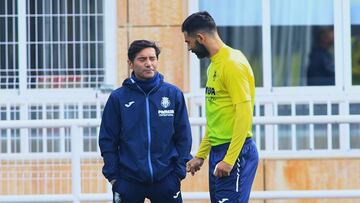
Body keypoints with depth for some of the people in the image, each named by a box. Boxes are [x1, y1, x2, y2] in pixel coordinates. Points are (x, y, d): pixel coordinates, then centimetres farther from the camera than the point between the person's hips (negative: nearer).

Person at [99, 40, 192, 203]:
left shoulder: (174, 94, 3)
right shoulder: (118, 98, 1)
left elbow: (183, 136, 6)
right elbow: (108, 139, 4)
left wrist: (180, 170, -1)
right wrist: (112, 174, -3)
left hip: (166, 179, 0)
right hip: (128, 181, 0)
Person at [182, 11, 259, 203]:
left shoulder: (233, 64, -13)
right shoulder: (214, 65, 16)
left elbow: (244, 114, -19)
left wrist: (229, 159, -21)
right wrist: (201, 155, 22)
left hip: (235, 152, -9)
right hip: (217, 151, 9)